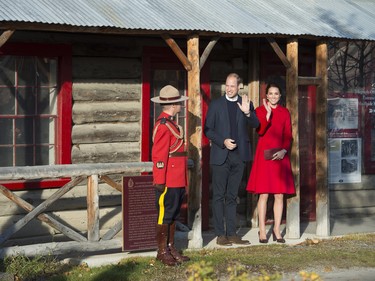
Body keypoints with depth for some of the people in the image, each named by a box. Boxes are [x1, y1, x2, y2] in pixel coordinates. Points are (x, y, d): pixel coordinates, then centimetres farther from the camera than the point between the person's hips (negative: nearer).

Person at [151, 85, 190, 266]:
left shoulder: (171, 123, 16)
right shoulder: (163, 125, -15)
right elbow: (159, 155, -19)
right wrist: (160, 181, -20)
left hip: (178, 181, 10)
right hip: (168, 181, -10)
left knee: (173, 215, 13)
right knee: (165, 215, -2)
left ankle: (171, 248, 21)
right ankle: (162, 252, 5)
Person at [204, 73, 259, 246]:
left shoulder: (246, 104, 8)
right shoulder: (216, 104, 2)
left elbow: (255, 125, -3)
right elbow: (208, 129, 1)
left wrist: (248, 113, -21)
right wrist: (223, 141, -12)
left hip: (239, 155, 2)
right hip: (220, 155, -2)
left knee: (232, 196, 9)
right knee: (219, 196, 0)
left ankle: (231, 234, 13)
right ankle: (220, 235, 4)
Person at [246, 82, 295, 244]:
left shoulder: (285, 112, 11)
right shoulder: (260, 110, 4)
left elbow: (288, 135, 7)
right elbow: (260, 131, -11)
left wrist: (284, 150, -9)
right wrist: (268, 114, -22)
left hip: (280, 156, 3)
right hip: (264, 156, -3)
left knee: (279, 195, 2)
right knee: (263, 194, -4)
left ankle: (277, 230, 10)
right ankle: (262, 231, 2)